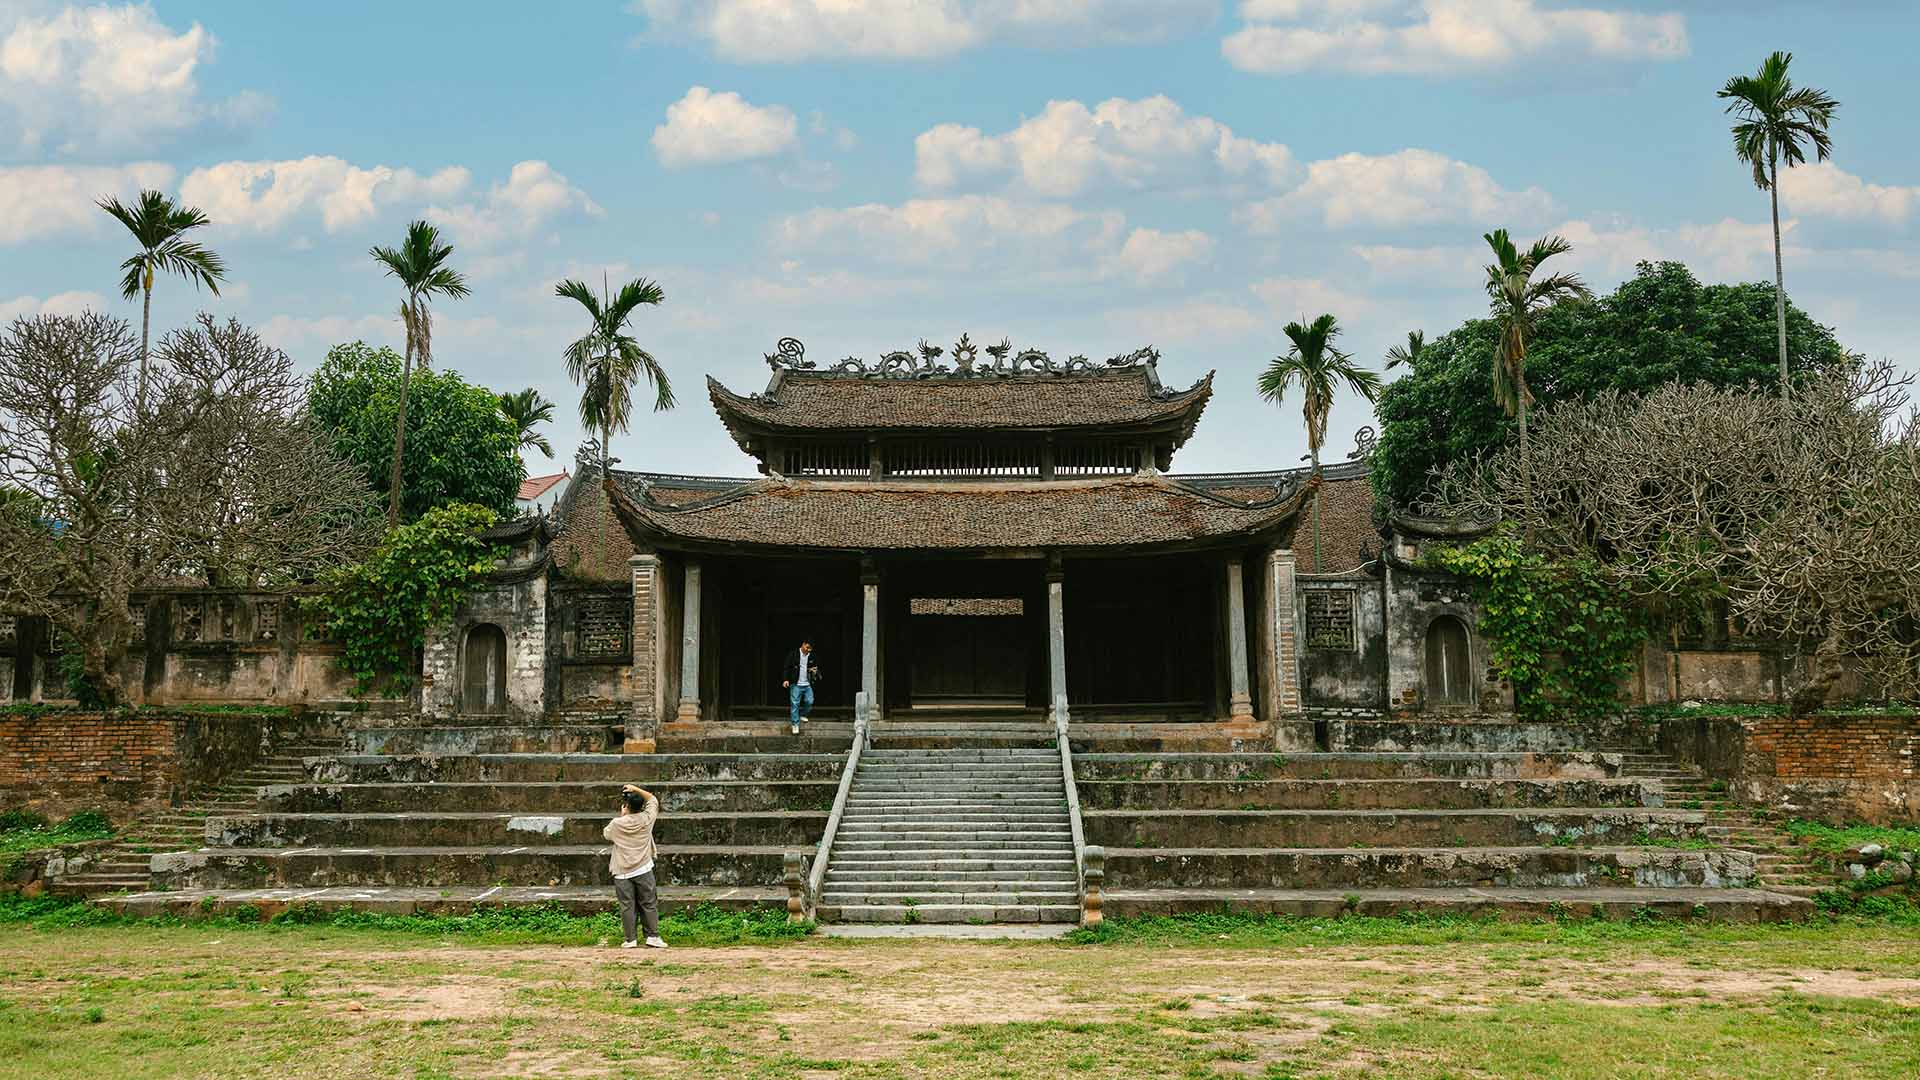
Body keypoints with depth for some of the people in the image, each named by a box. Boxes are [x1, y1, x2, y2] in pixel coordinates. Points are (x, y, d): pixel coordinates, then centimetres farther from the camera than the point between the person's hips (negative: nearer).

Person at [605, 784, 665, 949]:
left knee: (627, 906, 4)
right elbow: (653, 800, 11)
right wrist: (636, 789, 7)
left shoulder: (617, 824, -9)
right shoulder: (646, 819, -6)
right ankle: (653, 937, 4)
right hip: (643, 870, 1)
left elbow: (606, 834, 14)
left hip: (622, 873, -1)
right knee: (649, 904, 7)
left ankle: (630, 940, 5)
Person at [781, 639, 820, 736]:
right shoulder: (793, 655, -4)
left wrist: (815, 672, -1)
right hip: (796, 684, -3)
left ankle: (802, 715, 24)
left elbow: (817, 669, 22)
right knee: (795, 704, -5)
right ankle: (795, 724, 1)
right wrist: (785, 679, -16)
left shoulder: (812, 657, 7)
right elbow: (786, 668, -5)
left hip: (807, 685, 3)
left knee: (809, 701, -4)